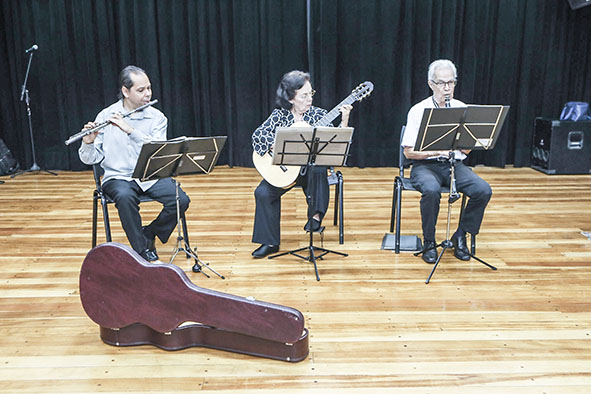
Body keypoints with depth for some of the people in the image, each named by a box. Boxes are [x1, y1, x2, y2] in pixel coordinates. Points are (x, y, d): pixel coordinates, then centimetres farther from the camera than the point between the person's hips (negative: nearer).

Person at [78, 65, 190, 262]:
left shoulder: (157, 117, 0)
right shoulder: (106, 116, -1)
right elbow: (91, 159, -1)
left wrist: (130, 130, -27)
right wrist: (88, 143, -23)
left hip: (151, 175, 2)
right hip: (118, 177, -1)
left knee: (181, 200, -22)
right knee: (125, 197, -35)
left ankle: (149, 234, 6)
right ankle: (143, 249, -14)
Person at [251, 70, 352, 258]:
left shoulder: (319, 115, 0)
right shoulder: (279, 115, -1)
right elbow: (257, 135, -14)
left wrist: (344, 121, -20)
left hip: (311, 167, -1)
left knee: (318, 169, -35)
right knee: (263, 192, -19)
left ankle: (316, 215, -21)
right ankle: (270, 242, -5)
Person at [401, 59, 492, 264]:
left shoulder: (462, 109, 8)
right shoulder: (418, 111, -2)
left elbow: (467, 150, 7)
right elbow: (409, 152, -6)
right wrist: (436, 151, -21)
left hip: (454, 164, 4)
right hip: (425, 165, -3)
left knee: (484, 190, -21)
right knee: (431, 190, -35)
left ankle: (460, 236, 0)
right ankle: (429, 242, -13)